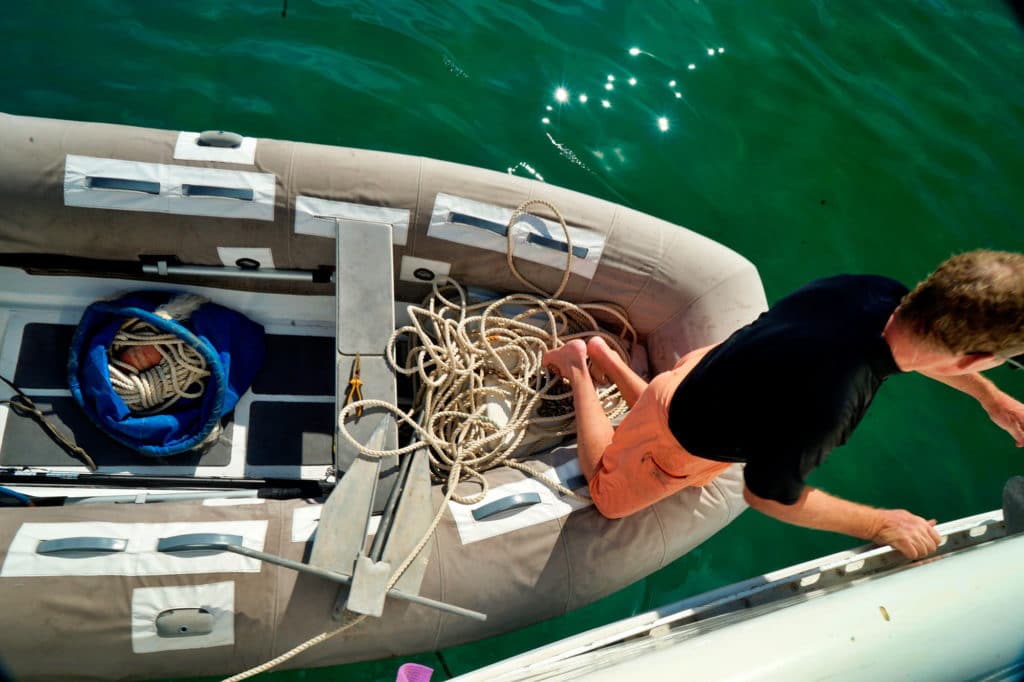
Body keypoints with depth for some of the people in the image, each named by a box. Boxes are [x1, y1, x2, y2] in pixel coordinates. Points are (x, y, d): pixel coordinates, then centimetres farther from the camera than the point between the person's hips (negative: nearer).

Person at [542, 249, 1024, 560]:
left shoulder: (880, 293, -26)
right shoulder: (824, 407, -48)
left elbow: (928, 341, 4)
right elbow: (767, 496, -26)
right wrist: (882, 525, -16)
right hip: (684, 444, -6)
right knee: (606, 496, 25)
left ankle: (602, 356, 34)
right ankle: (578, 369, 27)